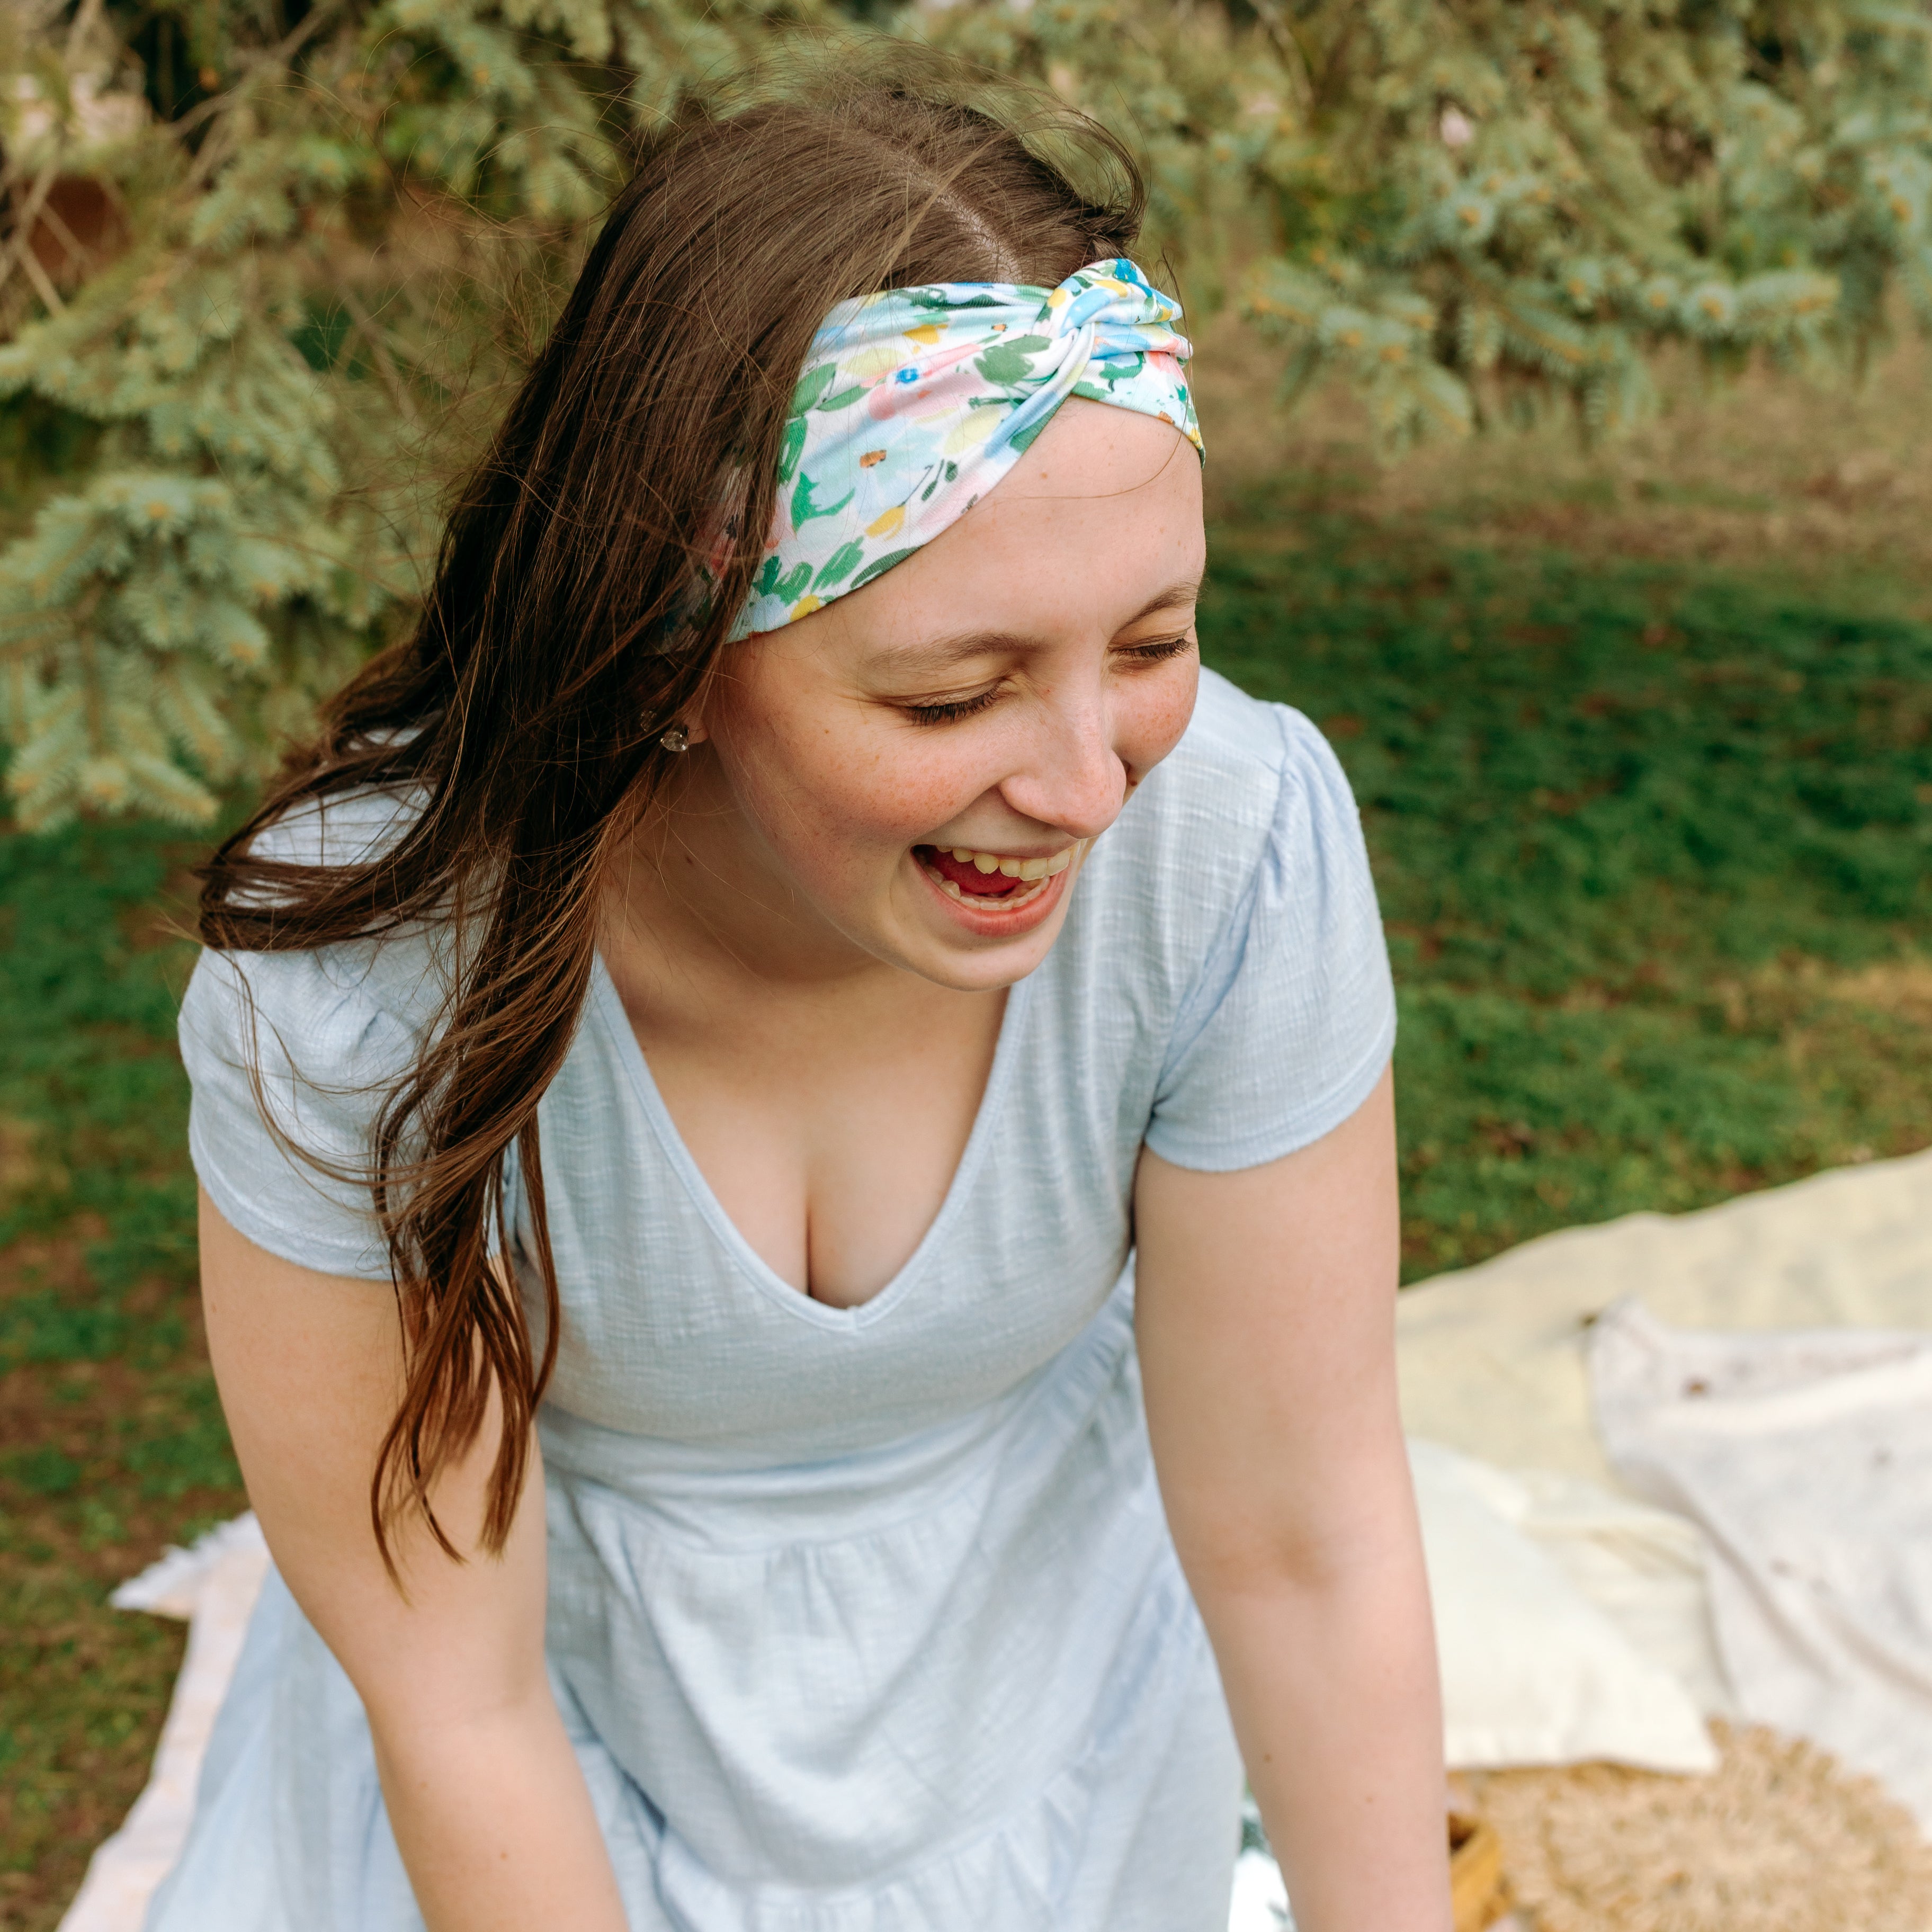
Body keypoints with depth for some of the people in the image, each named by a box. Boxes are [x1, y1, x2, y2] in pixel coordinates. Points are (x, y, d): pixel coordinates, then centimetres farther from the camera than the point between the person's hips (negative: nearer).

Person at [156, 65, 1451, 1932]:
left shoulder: (1235, 842, -30)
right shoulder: (349, 964, -33)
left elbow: (1305, 1547, -20)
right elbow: (451, 1697, -22)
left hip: (1039, 1694, 1)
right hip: (561, 1723, -1)